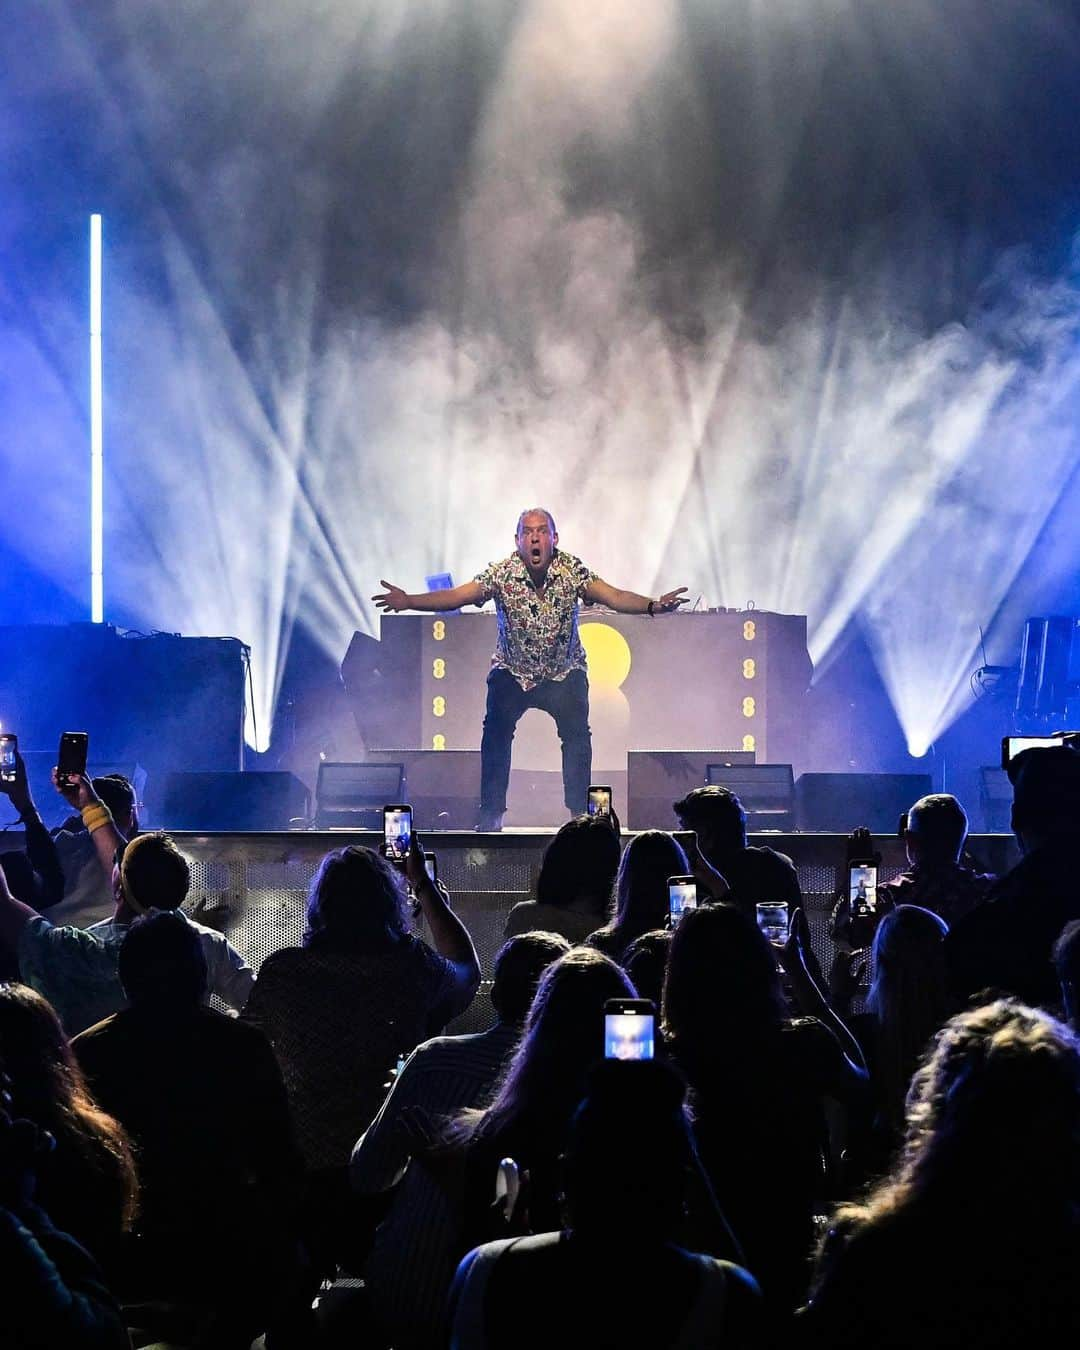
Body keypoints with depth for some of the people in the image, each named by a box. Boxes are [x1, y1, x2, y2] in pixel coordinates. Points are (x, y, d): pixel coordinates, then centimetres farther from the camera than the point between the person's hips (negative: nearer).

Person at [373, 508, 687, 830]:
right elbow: (456, 596, -23)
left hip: (565, 672, 0)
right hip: (512, 671, 0)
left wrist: (652, 606, -42)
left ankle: (580, 811, -2)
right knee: (495, 731, -16)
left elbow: (614, 597, -24)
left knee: (577, 733, -15)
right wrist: (408, 601, -37)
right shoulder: (502, 573, -17)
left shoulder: (572, 570, -16)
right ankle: (491, 813, -7)